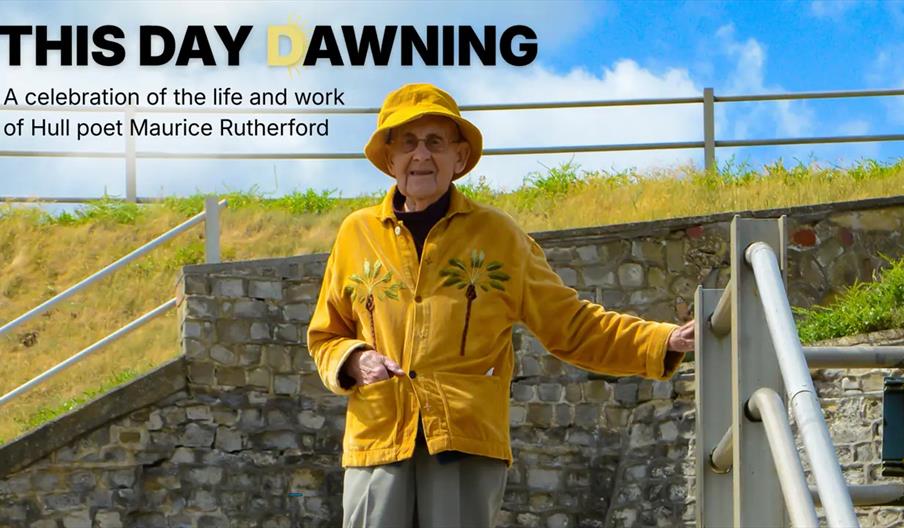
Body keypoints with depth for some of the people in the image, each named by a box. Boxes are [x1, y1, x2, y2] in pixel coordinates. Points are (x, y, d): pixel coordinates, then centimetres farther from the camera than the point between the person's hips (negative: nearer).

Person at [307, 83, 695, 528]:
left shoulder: (498, 236, 11)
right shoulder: (356, 235, 13)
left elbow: (571, 326, 12)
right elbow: (324, 337, 22)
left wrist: (665, 342, 1)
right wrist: (353, 362, -1)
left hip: (467, 441, -1)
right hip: (376, 439, 1)